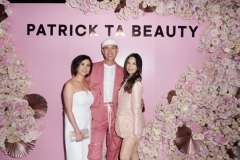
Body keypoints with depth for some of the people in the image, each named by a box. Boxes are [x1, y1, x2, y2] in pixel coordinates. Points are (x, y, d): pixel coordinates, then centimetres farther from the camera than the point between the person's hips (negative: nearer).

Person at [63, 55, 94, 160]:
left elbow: (89, 105, 8)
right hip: (74, 124, -6)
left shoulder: (87, 83, 6)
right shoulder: (70, 85, -13)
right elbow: (68, 110, -15)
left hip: (87, 124, 6)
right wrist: (77, 131, -16)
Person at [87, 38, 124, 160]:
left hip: (116, 114, 2)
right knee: (94, 149, -5)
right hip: (98, 113, -1)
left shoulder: (122, 71, 7)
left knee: (114, 148, 13)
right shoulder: (94, 67, 3)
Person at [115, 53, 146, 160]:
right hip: (126, 122, 8)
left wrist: (137, 131, -17)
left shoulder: (136, 83, -16)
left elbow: (136, 108, -18)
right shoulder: (127, 80, 10)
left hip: (132, 124, -8)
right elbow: (124, 104, 9)